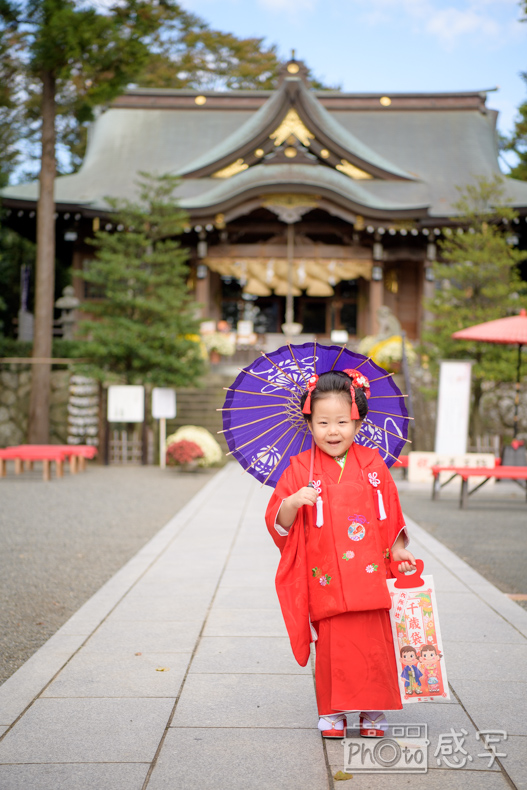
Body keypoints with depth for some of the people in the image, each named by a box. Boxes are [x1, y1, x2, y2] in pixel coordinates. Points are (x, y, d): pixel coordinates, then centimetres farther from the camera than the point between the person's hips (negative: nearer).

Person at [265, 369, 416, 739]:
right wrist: (292, 503, -21)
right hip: (326, 579, -2)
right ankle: (332, 711, 20)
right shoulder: (300, 468, -1)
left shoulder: (373, 464, 6)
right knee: (332, 646, 0)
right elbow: (279, 525, -3)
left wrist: (398, 550, 8)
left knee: (375, 644, 4)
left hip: (370, 575, 2)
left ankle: (373, 709, 23)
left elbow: (391, 515, 16)